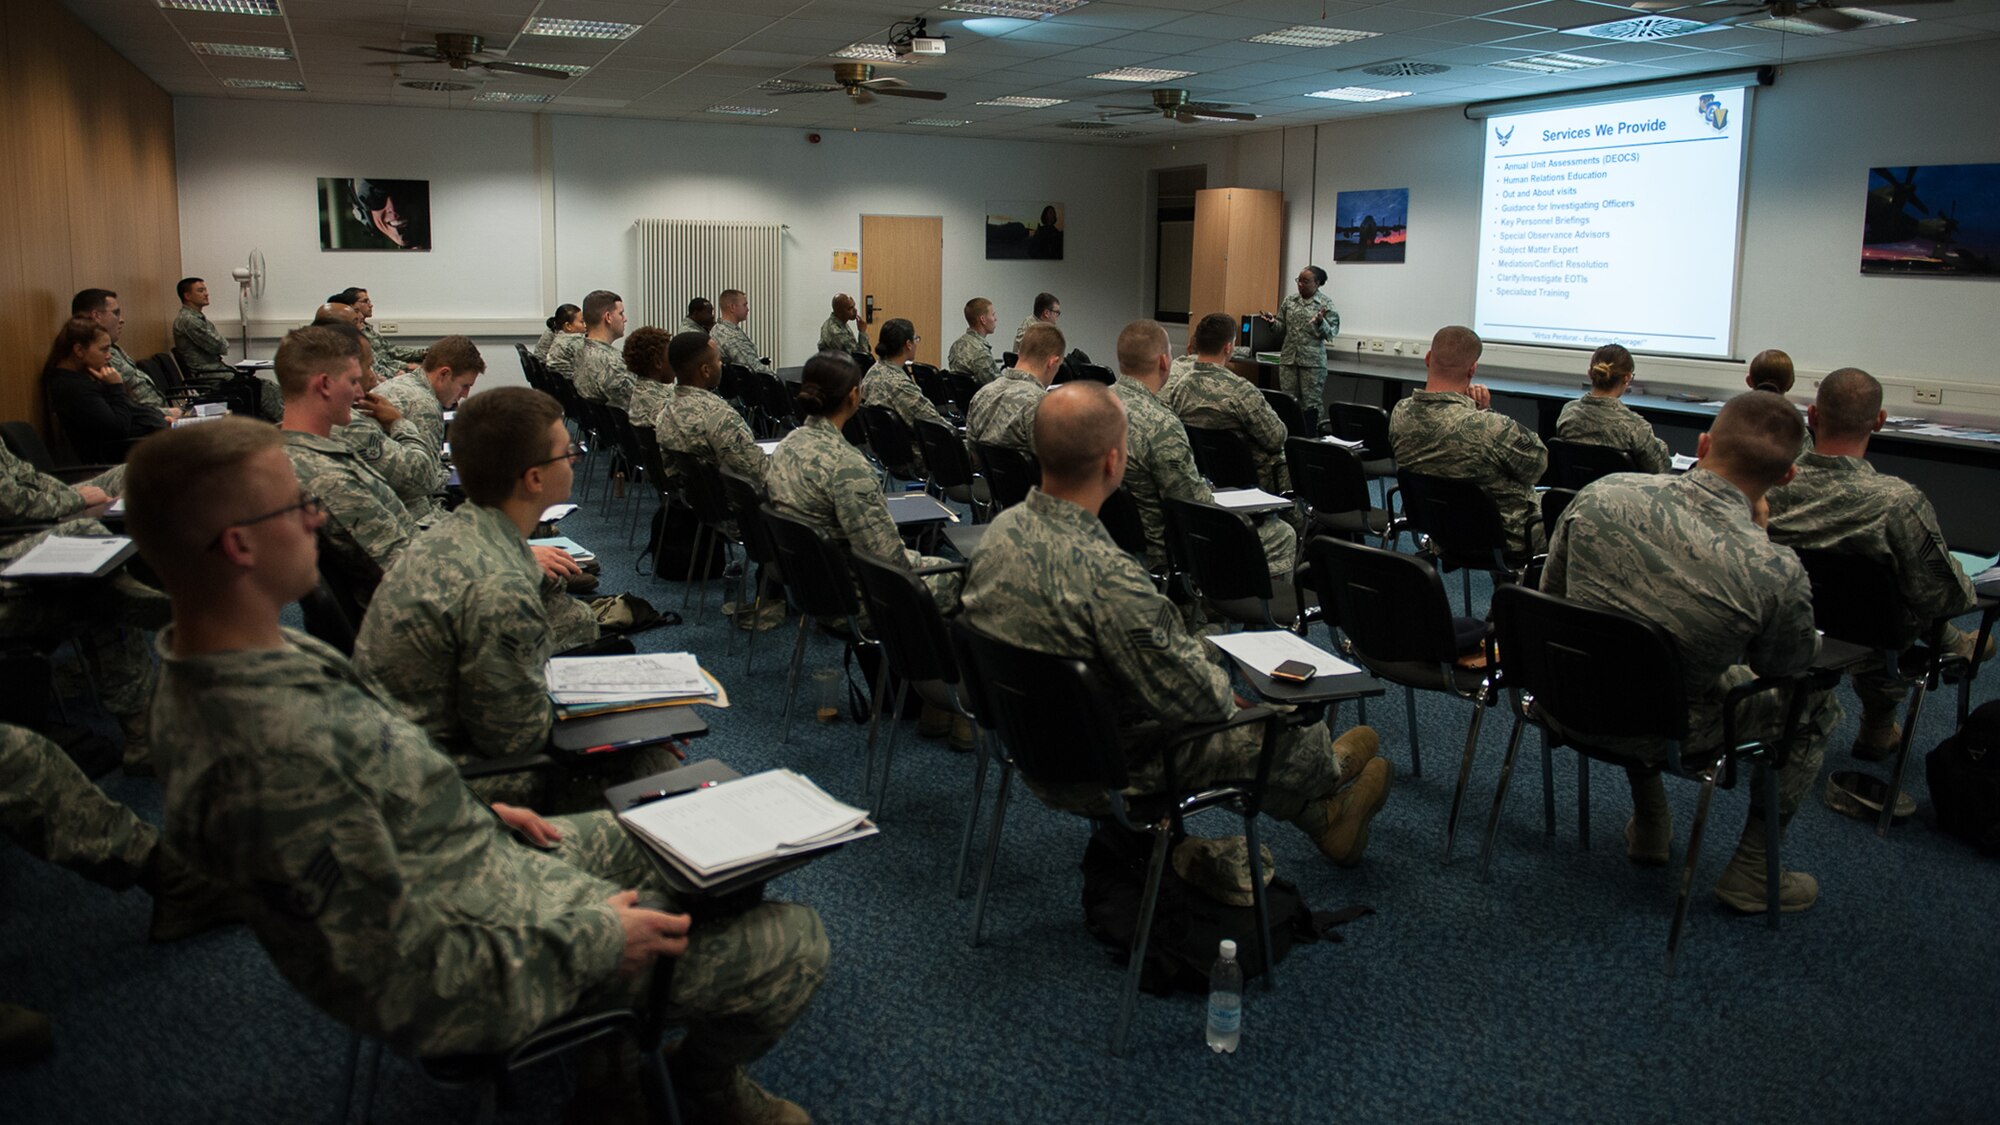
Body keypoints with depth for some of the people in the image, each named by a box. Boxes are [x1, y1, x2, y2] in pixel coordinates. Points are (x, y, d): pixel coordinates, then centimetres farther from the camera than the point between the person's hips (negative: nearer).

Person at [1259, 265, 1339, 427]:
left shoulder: (1326, 303, -4)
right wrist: (1273, 321, -7)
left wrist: (1320, 322, -25)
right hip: (1288, 358, 4)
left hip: (1313, 360, -4)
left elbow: (1331, 333, -7)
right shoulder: (1289, 300, 8)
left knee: (1311, 402, 0)